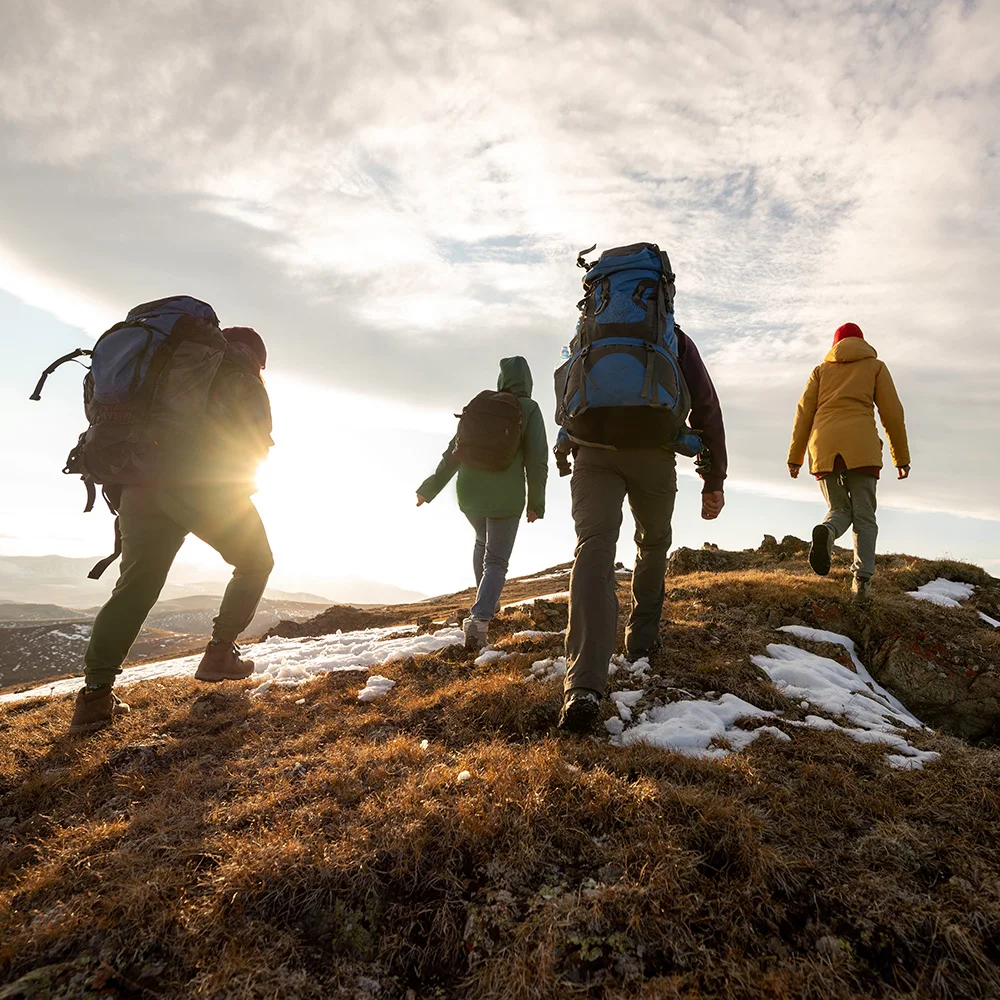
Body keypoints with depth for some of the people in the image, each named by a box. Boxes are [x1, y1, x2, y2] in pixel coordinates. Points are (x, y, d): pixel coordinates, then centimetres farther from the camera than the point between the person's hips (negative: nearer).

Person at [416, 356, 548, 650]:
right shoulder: (529, 408, -1)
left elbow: (454, 452, 8)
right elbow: (537, 459, -8)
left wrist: (429, 489, 15)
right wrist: (536, 503, 2)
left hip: (469, 493, 4)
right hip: (506, 497, -4)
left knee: (482, 541, 30)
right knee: (496, 562, 4)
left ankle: (487, 601, 38)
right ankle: (480, 617, -17)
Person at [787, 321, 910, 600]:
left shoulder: (821, 369, 22)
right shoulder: (875, 366, 18)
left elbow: (804, 412, 11)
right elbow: (892, 412, 10)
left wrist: (795, 456, 9)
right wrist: (901, 456, 13)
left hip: (824, 446, 2)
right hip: (861, 446, -2)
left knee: (839, 510, 11)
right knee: (864, 516, 3)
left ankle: (826, 533, -25)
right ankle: (862, 580, -12)